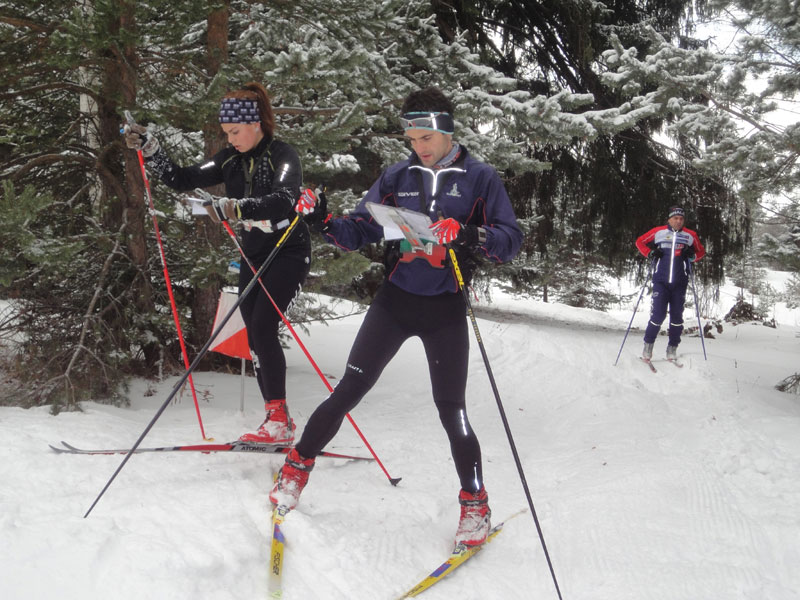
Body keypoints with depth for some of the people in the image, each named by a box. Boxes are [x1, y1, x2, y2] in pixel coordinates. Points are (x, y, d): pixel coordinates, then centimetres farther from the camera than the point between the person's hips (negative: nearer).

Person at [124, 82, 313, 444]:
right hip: (253, 255, 7)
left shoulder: (282, 156, -15)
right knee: (254, 337, 4)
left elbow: (285, 200, -34)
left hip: (289, 253, -7)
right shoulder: (231, 160, 5)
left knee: (262, 328, -19)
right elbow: (182, 180, 4)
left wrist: (236, 207, -48)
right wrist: (148, 149, -8)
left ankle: (279, 418, -13)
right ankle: (277, 422, 11)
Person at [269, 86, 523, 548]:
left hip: (446, 309, -2)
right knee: (348, 392, 2)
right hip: (395, 300, 2)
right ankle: (297, 468, 19)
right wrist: (326, 224, -14)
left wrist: (473, 237, -28)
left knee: (451, 410, -2)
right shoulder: (397, 177, 5)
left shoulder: (481, 179, -3)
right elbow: (360, 232, 6)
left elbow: (512, 240, -9)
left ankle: (476, 504, 15)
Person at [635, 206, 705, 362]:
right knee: (658, 314, -9)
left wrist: (692, 255, -2)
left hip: (680, 283, 2)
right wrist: (650, 253, -3)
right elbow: (640, 242, 14)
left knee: (677, 316, 4)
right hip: (661, 281, -2)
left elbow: (701, 252, 19)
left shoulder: (690, 235, 7)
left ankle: (672, 348, 16)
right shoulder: (658, 232, 3)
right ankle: (648, 345, 9)